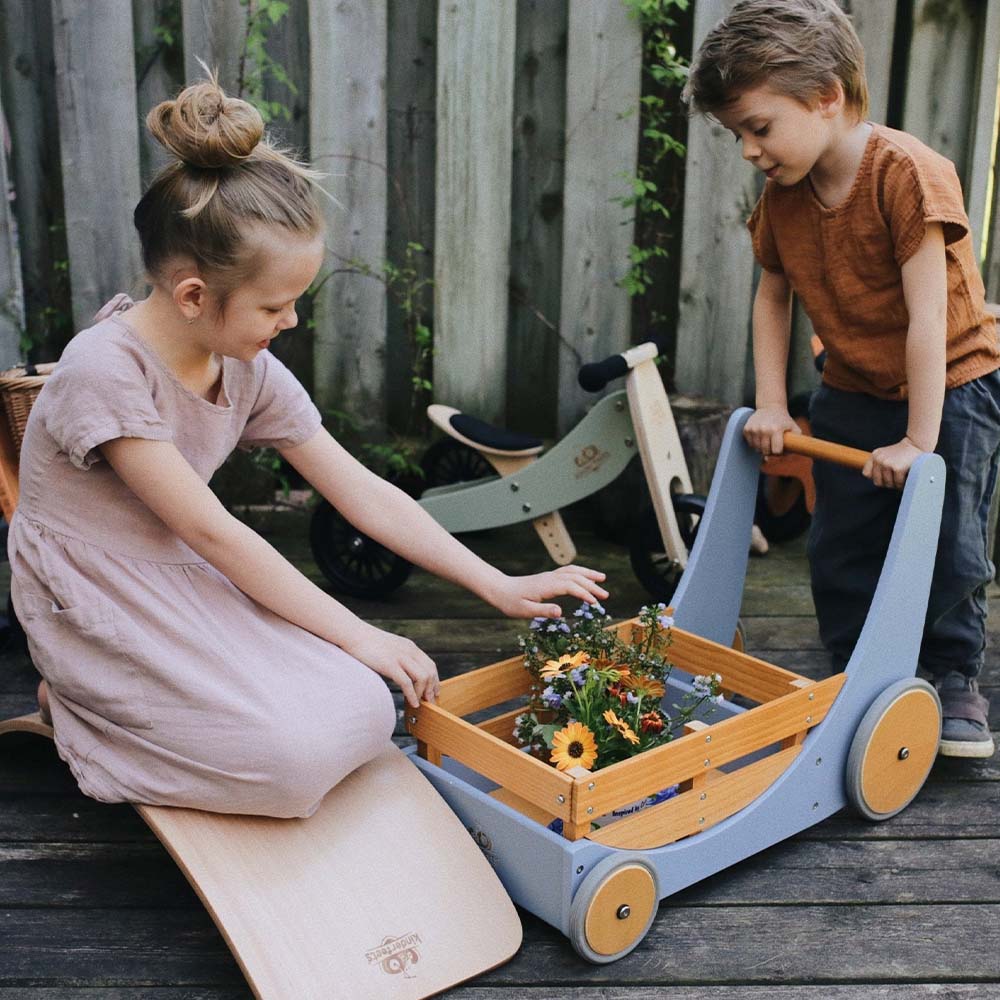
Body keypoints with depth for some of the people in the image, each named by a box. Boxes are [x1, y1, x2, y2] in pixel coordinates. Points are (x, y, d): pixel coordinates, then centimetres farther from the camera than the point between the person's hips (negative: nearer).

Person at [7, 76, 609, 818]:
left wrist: (502, 588, -5)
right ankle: (81, 709, 1)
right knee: (301, 757, -23)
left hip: (187, 585, 7)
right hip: (95, 607, -7)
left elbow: (367, 495, -1)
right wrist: (354, 634, -21)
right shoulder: (105, 370, -23)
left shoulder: (250, 369, -2)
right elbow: (212, 532, -23)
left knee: (363, 714, -12)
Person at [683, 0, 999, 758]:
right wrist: (771, 404, -2)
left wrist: (919, 439, -24)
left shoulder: (907, 171, -27)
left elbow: (928, 316, -27)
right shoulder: (782, 193, -6)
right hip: (852, 394, 6)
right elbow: (773, 295, 6)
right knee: (839, 549, 7)